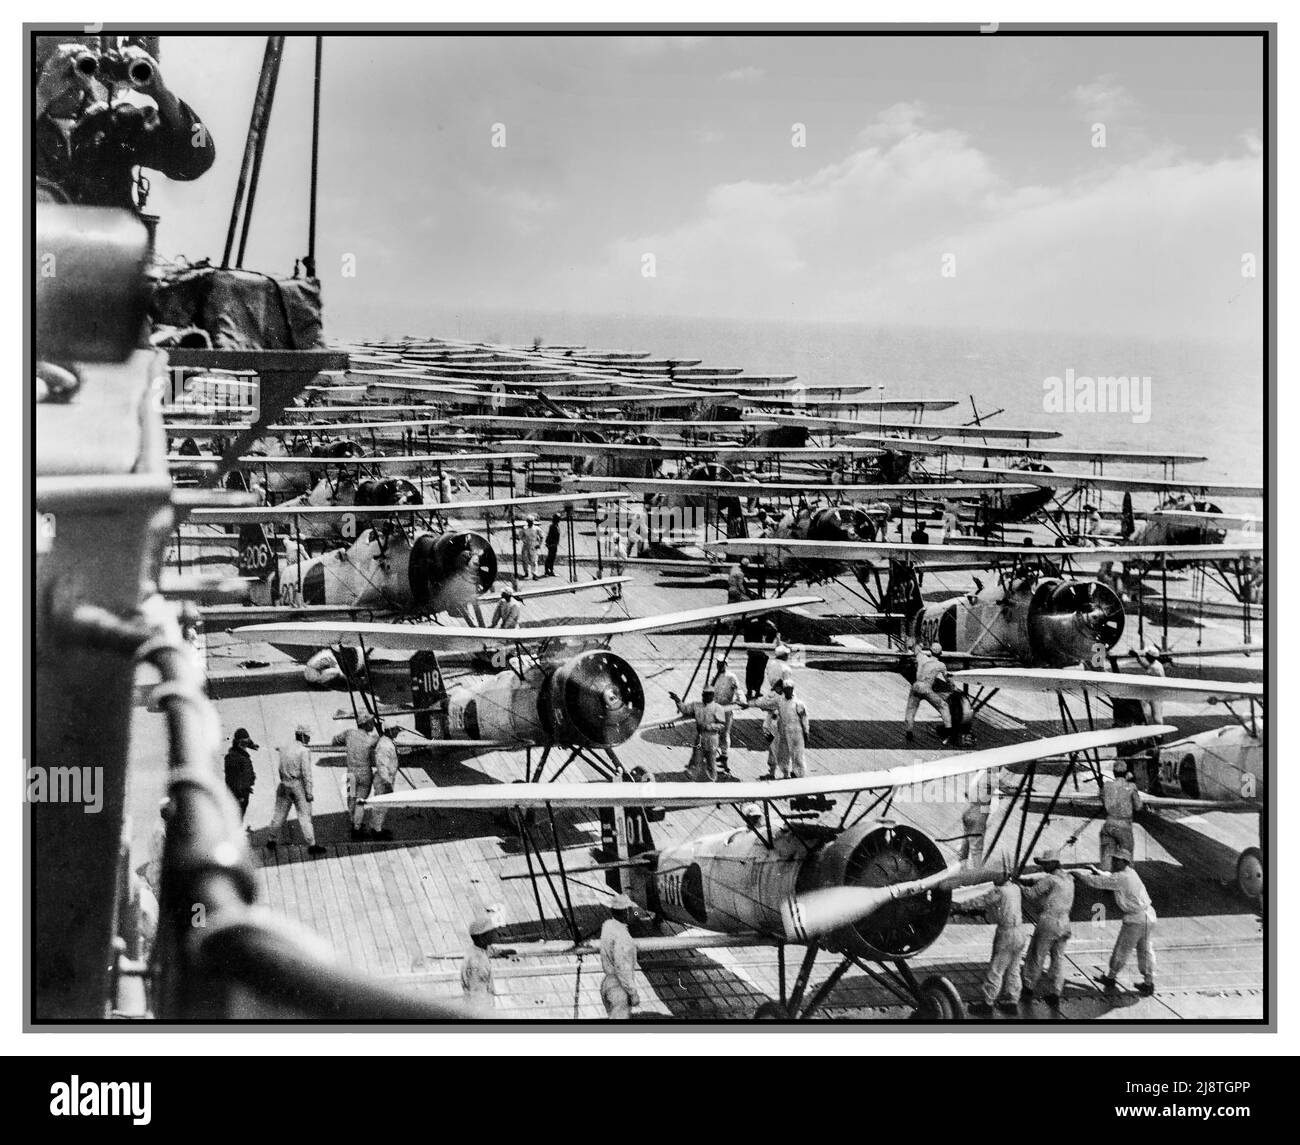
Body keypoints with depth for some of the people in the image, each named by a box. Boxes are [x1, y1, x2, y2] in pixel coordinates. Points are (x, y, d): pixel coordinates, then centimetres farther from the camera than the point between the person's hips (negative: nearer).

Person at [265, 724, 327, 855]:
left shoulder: (284, 749, 8)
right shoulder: (304, 751, -13)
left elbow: (281, 769, 12)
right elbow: (306, 773, -16)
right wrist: (309, 792, -13)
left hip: (285, 785, 6)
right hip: (299, 786, -6)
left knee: (280, 813, 15)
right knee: (304, 816, -4)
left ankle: (272, 840, 24)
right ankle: (311, 845, -4)